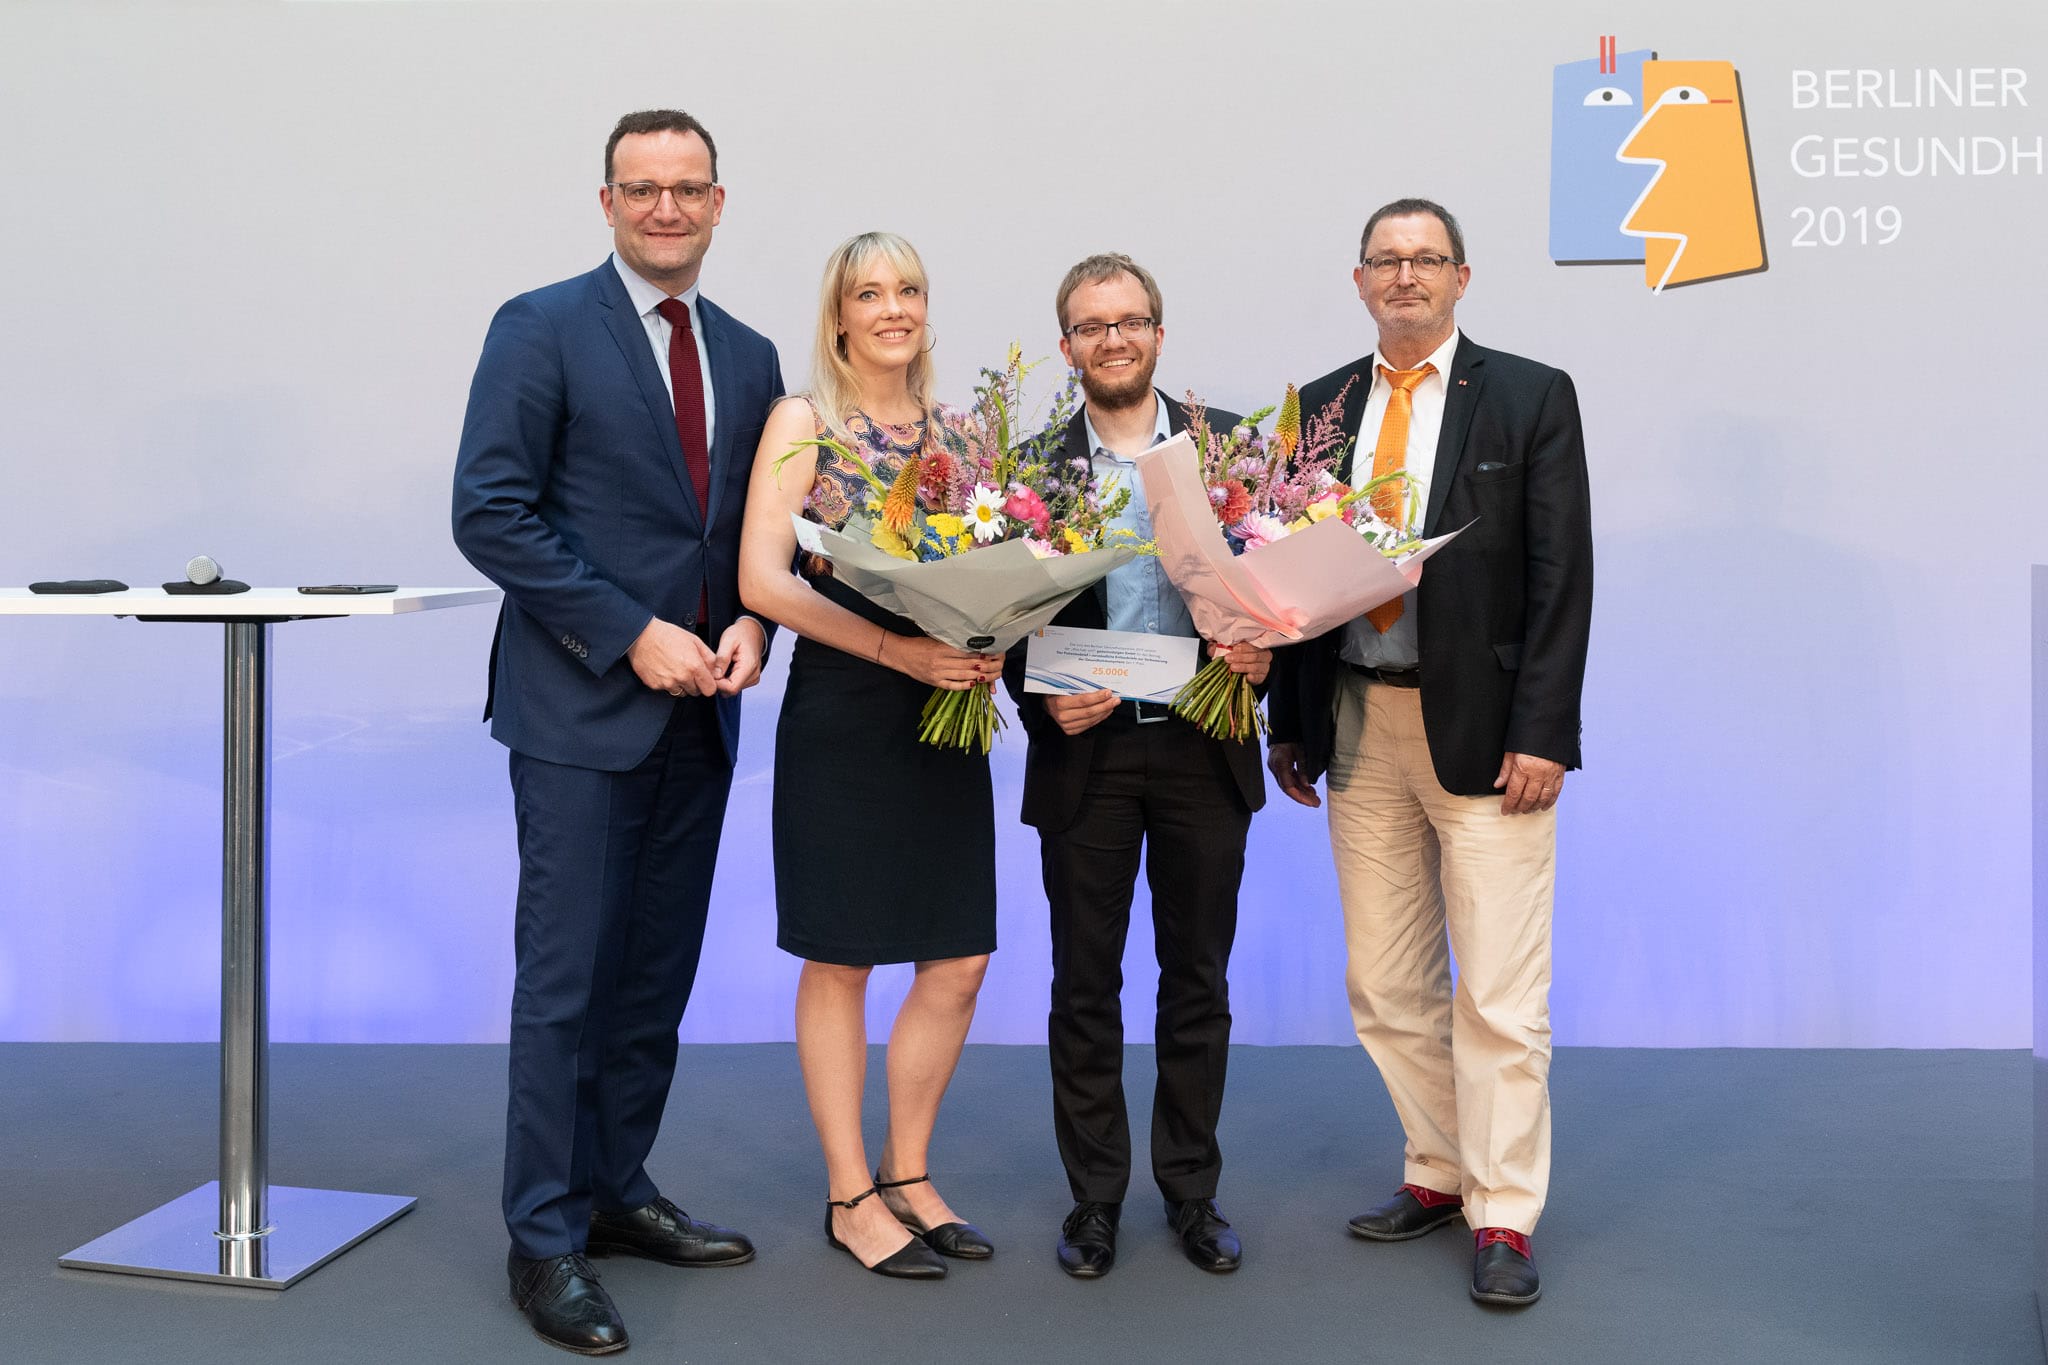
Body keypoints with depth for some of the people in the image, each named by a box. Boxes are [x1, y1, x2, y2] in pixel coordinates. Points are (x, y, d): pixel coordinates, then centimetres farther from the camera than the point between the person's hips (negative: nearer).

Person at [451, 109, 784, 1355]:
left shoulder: (749, 355, 13)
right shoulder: (542, 329, -4)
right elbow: (492, 512, -11)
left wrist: (752, 623, -3)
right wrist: (633, 635, -16)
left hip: (697, 709, 6)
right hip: (582, 706, -6)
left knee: (659, 974, 12)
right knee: (567, 981, -2)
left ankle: (616, 1192, 26)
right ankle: (547, 1240, 9)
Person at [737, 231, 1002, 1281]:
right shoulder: (803, 421, -2)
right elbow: (763, 580, -11)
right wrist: (899, 649, -20)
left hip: (944, 711, 5)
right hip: (841, 712, -5)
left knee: (959, 959, 5)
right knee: (839, 959, 3)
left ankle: (907, 1175, 23)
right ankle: (851, 1198, 16)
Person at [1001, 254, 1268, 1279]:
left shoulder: (1230, 443, 4)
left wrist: (1265, 647, -15)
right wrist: (1044, 702, -15)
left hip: (1204, 747, 1)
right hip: (1086, 752, -1)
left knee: (1198, 978, 10)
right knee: (1085, 985, 7)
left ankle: (1192, 1189, 25)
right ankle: (1094, 1197, 21)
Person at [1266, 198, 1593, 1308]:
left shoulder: (1530, 396, -1)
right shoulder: (1321, 407, 11)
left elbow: (1561, 578, -6)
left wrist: (1540, 734, -13)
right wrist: (1289, 723, 8)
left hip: (1484, 730, -4)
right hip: (1358, 726, 5)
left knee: (1500, 991, -1)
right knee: (1386, 985, 11)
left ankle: (1504, 1215, 10)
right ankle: (1438, 1175, 27)